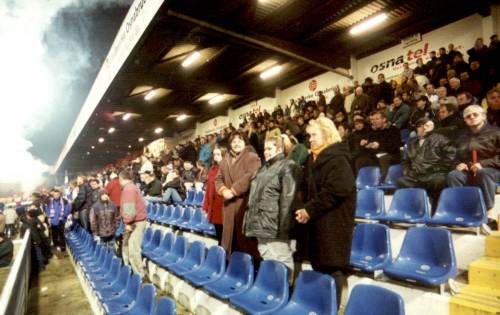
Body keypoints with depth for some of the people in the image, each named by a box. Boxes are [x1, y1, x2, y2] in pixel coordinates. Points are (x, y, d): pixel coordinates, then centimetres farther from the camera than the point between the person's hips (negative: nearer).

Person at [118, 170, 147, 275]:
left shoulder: (128, 189, -16)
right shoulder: (132, 187, 17)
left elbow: (129, 208, -24)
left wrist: (128, 222, -21)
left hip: (135, 223, -11)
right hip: (136, 221, 11)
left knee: (133, 250, -9)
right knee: (126, 248, 20)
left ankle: (139, 275, -3)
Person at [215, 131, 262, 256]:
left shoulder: (252, 157, -2)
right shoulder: (226, 160, 19)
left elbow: (250, 177, -17)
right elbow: (218, 178, 15)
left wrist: (233, 191, -16)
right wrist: (224, 190, -5)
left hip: (245, 202, -6)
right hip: (229, 204, 7)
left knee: (245, 238, -5)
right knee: (230, 234, 12)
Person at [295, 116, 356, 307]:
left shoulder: (337, 158, -11)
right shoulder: (313, 159, 15)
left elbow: (336, 190, -23)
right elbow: (307, 189, 20)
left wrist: (310, 210, -20)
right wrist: (304, 209, 3)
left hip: (332, 222, -8)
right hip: (315, 220, 8)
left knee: (331, 268, 1)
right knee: (318, 266, 15)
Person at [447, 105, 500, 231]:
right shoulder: (463, 137, 21)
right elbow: (457, 156, 26)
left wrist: (483, 163, -18)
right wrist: (459, 164, 3)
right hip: (469, 172, 4)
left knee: (483, 173, -39)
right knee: (453, 175, -29)